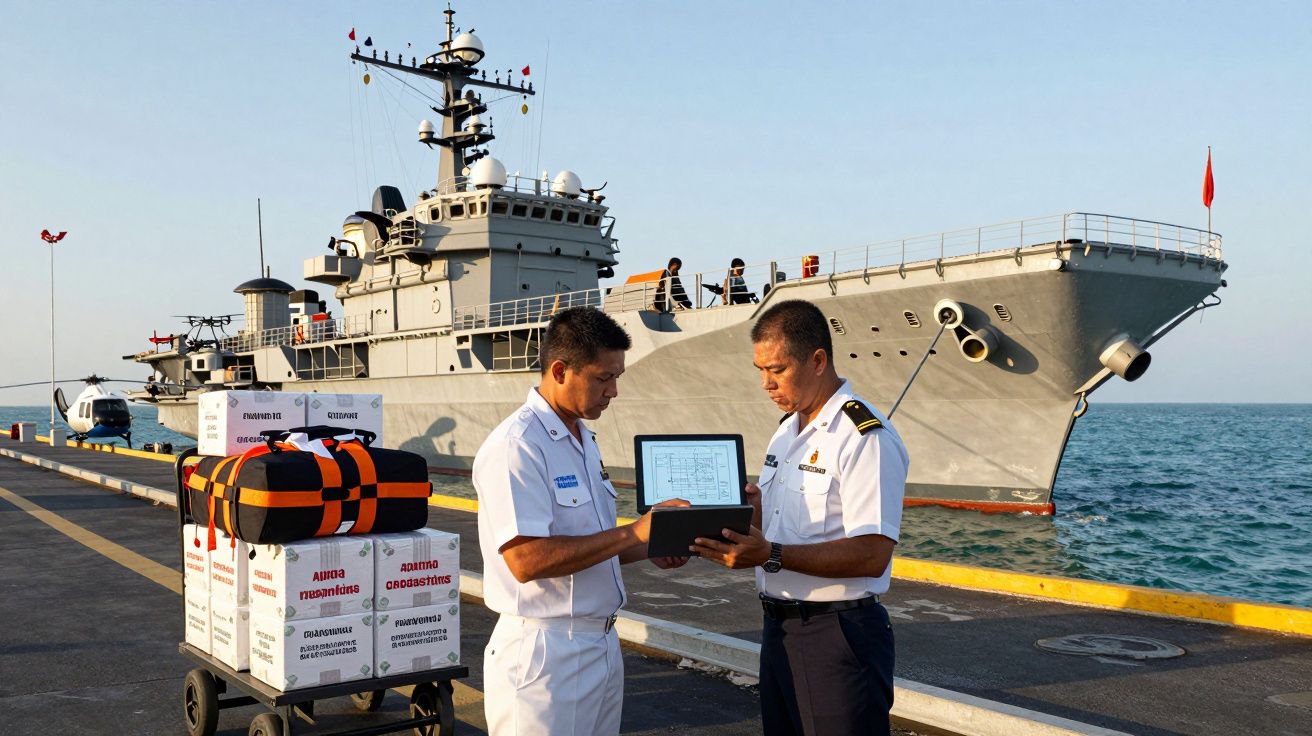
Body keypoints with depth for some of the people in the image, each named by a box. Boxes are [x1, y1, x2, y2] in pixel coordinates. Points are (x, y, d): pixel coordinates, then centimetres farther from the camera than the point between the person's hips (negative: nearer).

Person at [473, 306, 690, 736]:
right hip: (546, 653, -9)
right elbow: (526, 560, -26)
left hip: (603, 644, 9)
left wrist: (648, 549, 2)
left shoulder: (583, 439, 13)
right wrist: (632, 533, -24)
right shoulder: (516, 446, -18)